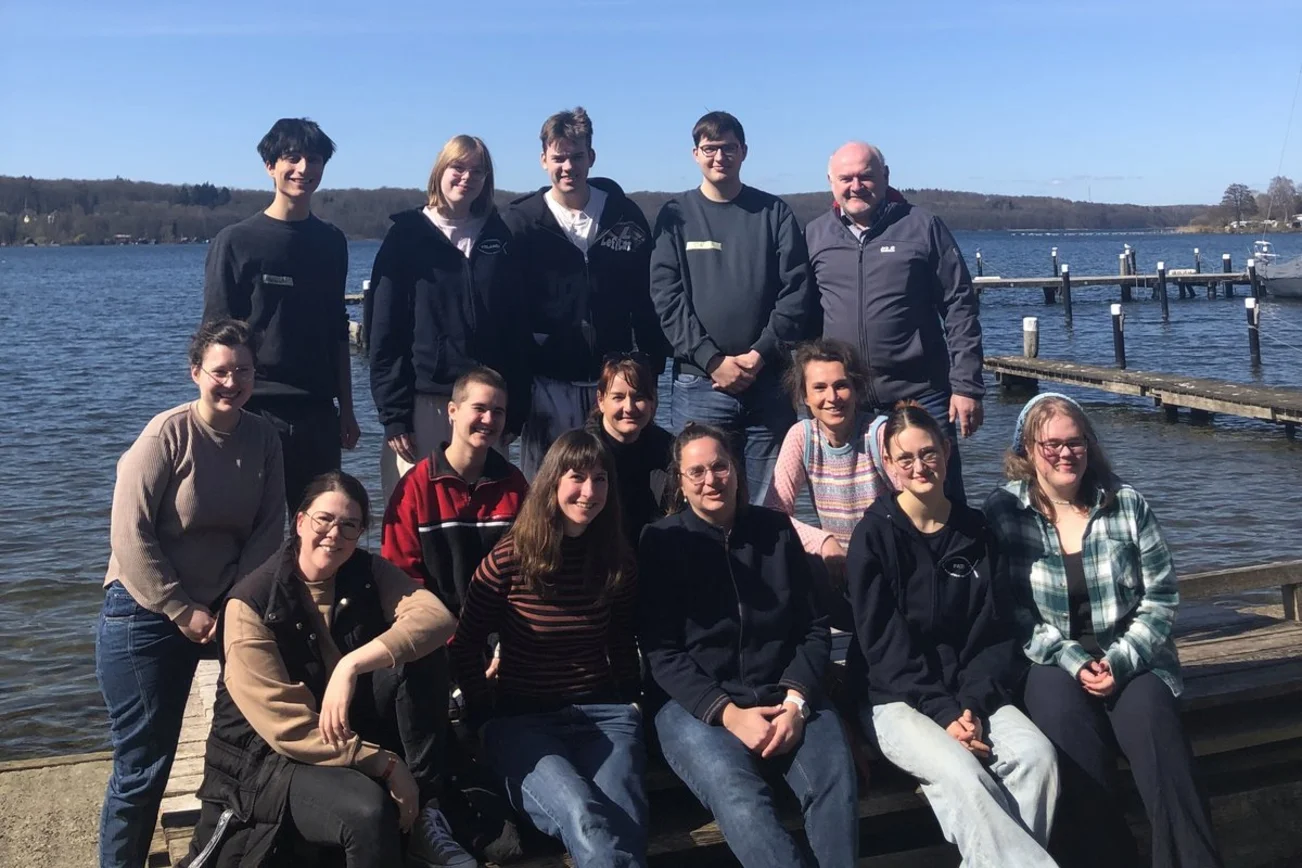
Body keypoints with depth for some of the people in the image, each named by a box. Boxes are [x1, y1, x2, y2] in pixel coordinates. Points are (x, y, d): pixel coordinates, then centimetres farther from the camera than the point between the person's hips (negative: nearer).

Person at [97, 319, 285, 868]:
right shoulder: (168, 434, -16)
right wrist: (182, 611, -15)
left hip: (219, 609, 5)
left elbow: (268, 528, -1)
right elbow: (129, 534, -17)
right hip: (145, 612, -4)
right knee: (143, 763, 1)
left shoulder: (263, 438, -1)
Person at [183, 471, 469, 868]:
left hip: (351, 737, 6)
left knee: (406, 659, -22)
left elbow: (438, 617, -22)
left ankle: (424, 819, -14)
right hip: (269, 757, -6)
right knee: (369, 809, -36)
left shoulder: (369, 572, -3)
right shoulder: (251, 602, -17)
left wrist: (351, 665, -34)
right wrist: (385, 764, -25)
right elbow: (287, 726, -21)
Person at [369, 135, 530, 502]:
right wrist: (393, 415, -8)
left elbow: (516, 327, 10)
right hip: (424, 403, -3)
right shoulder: (407, 235, 3)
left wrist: (516, 408, 3)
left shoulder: (498, 237, 13)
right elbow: (384, 331, -1)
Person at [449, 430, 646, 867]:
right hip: (521, 718, -2)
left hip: (603, 713, 3)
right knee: (584, 819, -31)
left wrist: (630, 701, 7)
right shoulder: (509, 558, -6)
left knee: (624, 822, -27)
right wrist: (486, 718, -2)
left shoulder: (618, 562, 6)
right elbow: (465, 647, 1)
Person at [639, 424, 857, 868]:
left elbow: (813, 627, 9)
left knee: (836, 780, -27)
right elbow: (661, 652, -3)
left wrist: (795, 700, -9)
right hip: (696, 702, -2)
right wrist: (727, 713, -15)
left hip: (783, 694, 3)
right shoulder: (661, 542, 1)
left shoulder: (775, 529, 10)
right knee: (739, 798, -32)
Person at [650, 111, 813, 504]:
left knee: (767, 499, 4)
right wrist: (712, 359, -11)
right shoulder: (676, 216, 8)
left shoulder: (774, 213, 10)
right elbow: (666, 298, -1)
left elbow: (796, 292, 2)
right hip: (699, 384, 0)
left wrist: (760, 354, -10)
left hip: (769, 383, 1)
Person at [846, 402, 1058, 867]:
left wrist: (973, 706, -11)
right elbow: (885, 643, -10)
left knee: (1036, 754, -24)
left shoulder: (976, 530, 7)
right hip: (897, 698, -4)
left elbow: (995, 633, 4)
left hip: (971, 693, 4)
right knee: (961, 774, -31)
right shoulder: (874, 535, -5)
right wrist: (943, 711, -18)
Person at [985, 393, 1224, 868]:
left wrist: (1120, 661, -11)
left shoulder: (1128, 504, 4)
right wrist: (1073, 662, -15)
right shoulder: (1003, 511, -2)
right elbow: (1012, 612, -6)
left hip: (1131, 660, 2)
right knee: (1065, 717, -31)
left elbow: (1160, 596, 2)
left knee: (1150, 717, -28)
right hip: (1053, 662, -1)